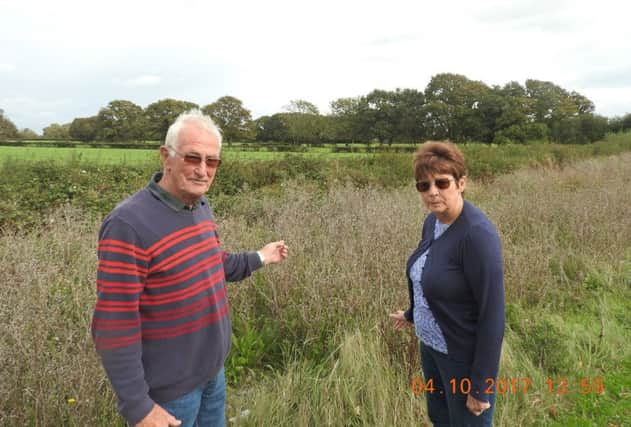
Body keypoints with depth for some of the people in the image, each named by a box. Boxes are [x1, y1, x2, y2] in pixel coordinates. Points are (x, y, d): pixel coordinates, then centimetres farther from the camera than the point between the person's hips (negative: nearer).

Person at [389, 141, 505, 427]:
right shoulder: (432, 221, -3)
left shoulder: (477, 234, -27)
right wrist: (412, 314, 26)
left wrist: (480, 386, -20)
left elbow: (492, 314, -24)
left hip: (464, 355, -8)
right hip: (430, 344, 8)